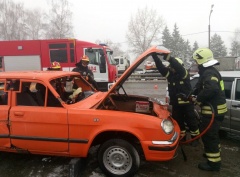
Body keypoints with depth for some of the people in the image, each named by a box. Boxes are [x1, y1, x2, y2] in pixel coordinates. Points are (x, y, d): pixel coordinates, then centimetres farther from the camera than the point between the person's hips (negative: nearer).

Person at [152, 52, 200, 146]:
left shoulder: (184, 74, -12)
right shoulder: (169, 74, 3)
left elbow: (178, 67, -33)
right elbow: (161, 67, -11)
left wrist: (168, 57, -44)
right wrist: (155, 56, -26)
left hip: (187, 103, -5)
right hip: (175, 103, 5)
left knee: (191, 121, 7)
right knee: (178, 121, 14)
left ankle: (195, 138, 24)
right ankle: (182, 137, 31)